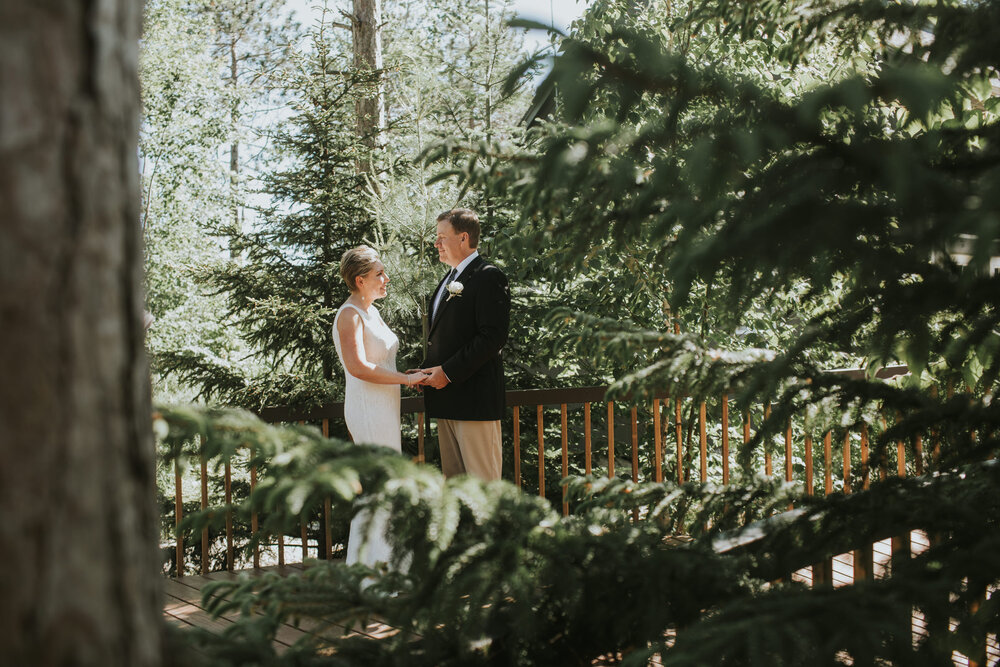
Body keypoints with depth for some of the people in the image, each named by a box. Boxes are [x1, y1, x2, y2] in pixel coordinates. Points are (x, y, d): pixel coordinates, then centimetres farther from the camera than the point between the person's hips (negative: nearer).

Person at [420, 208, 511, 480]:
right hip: (446, 397, 9)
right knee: (452, 477, 13)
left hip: (474, 398, -9)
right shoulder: (449, 279, 20)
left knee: (482, 480, -6)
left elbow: (493, 337, -18)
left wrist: (448, 372, -18)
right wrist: (428, 371, 8)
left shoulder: (488, 277, -10)